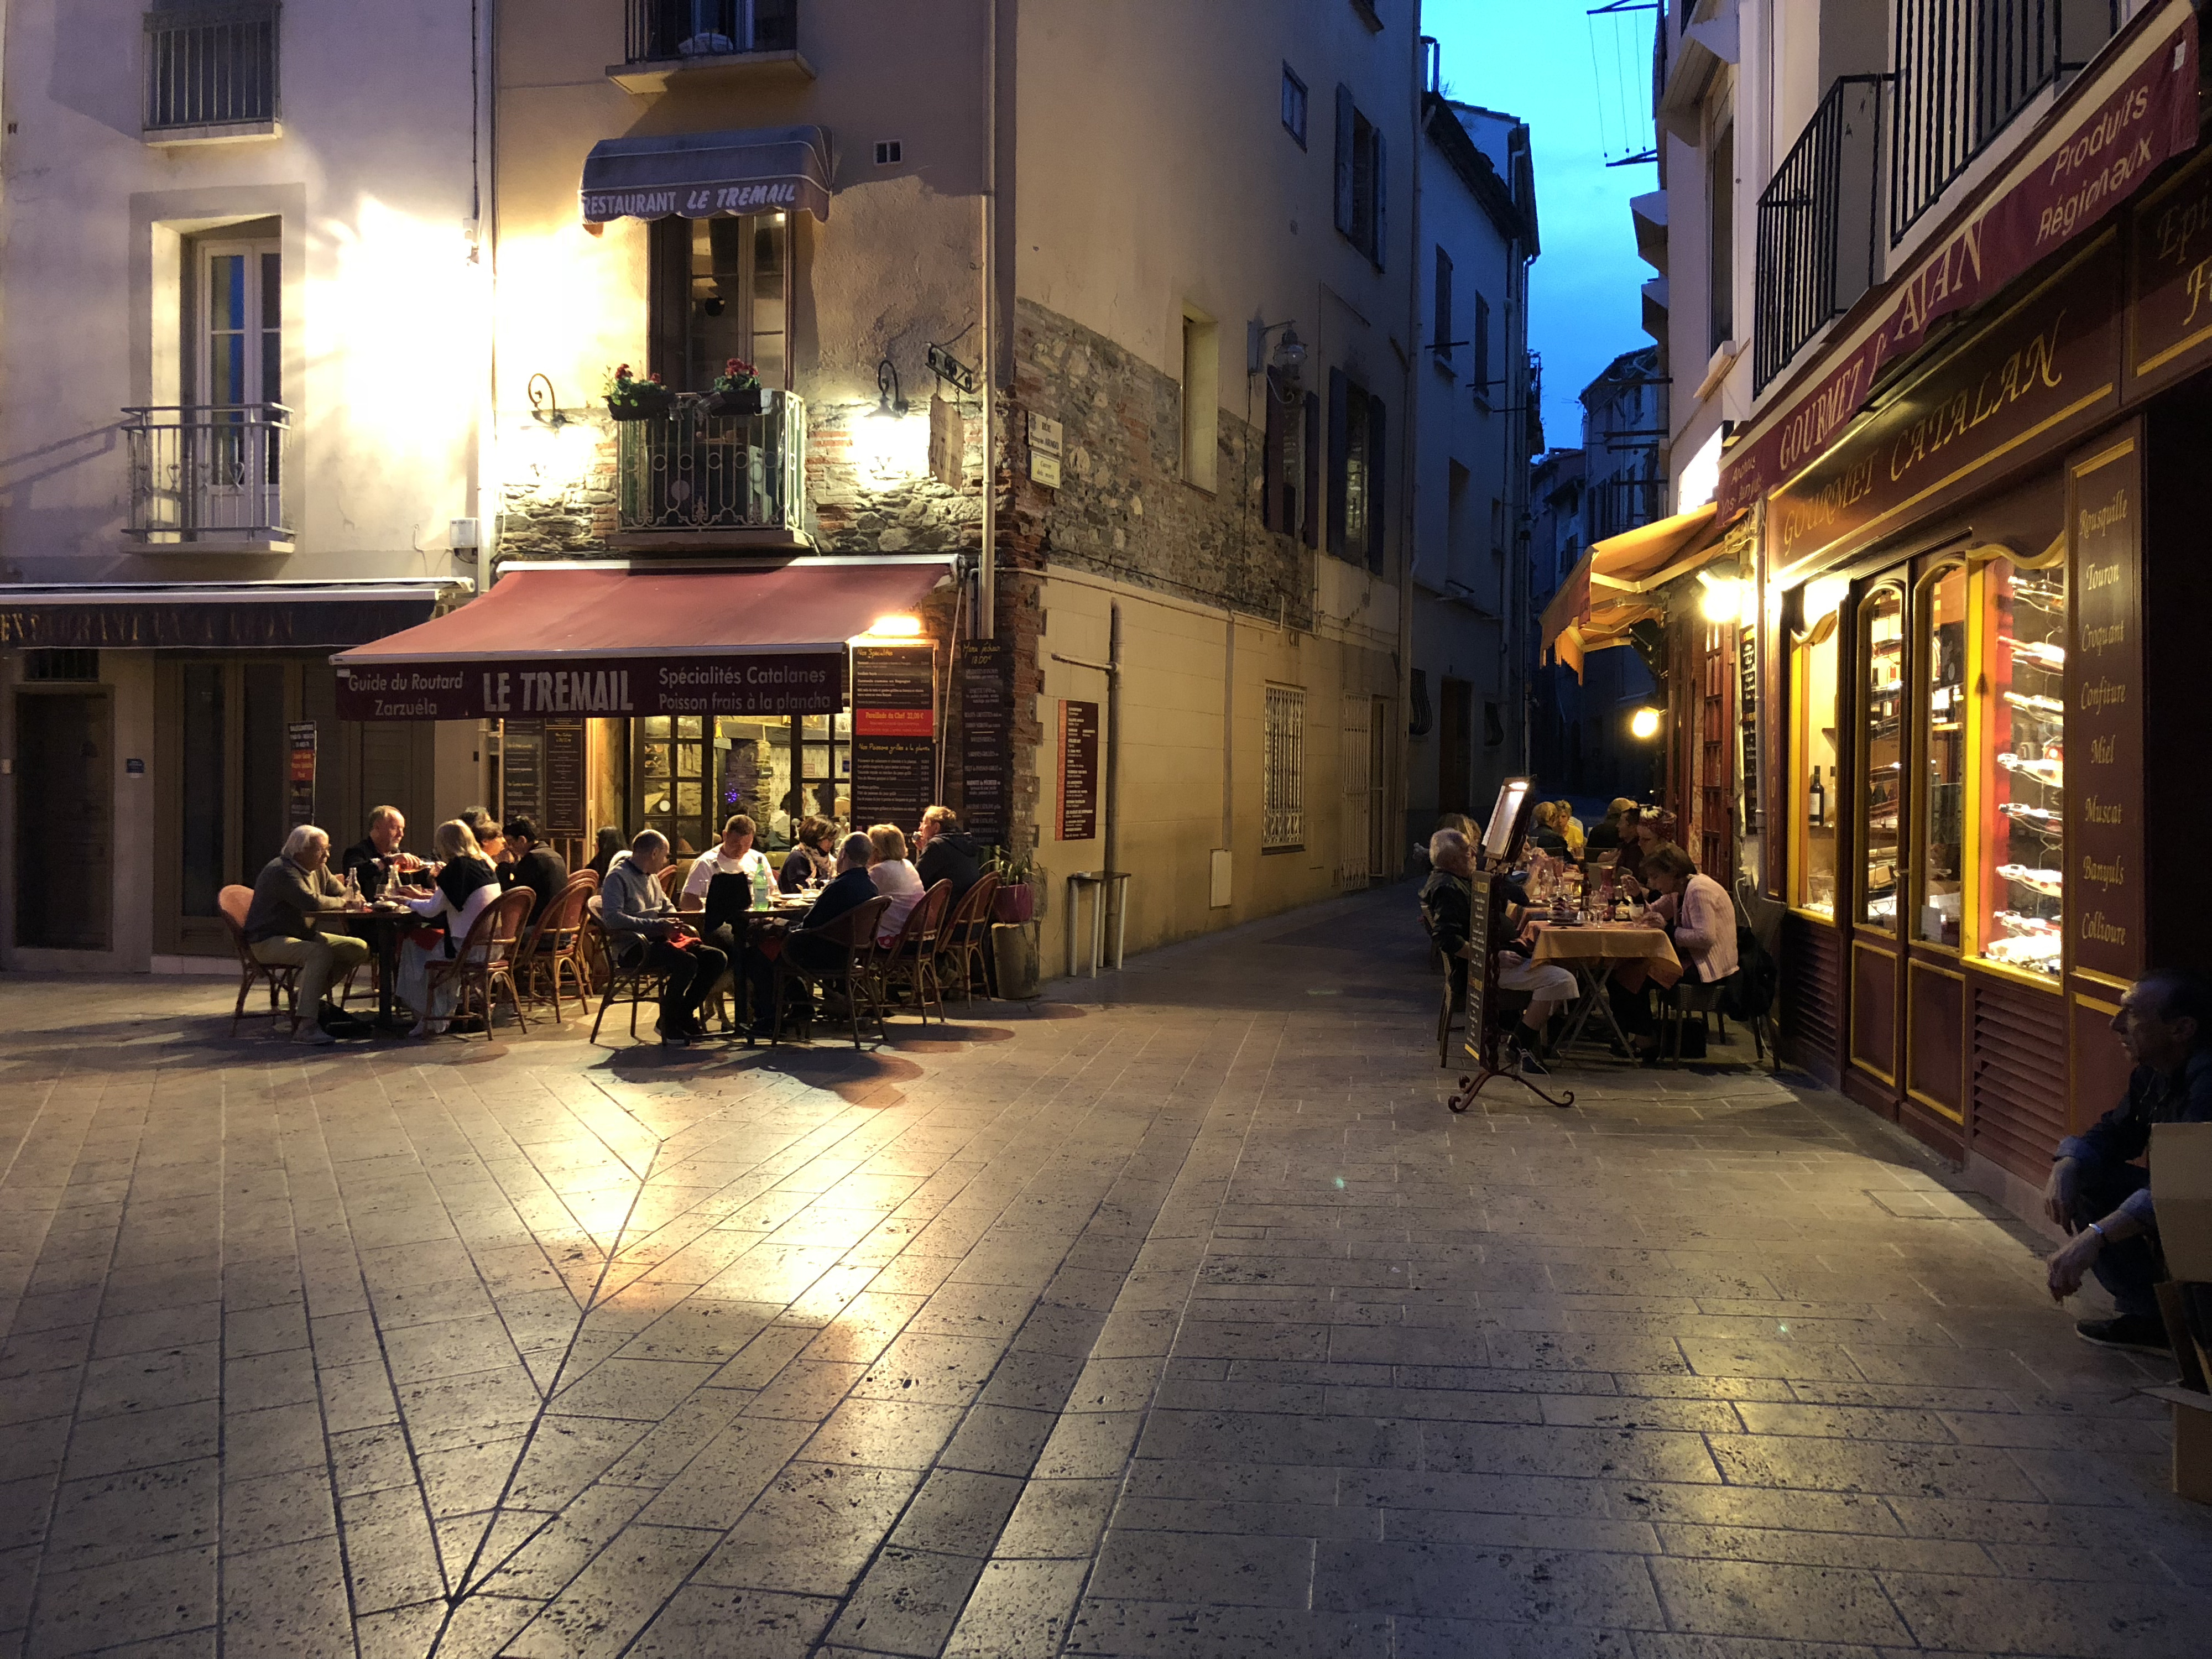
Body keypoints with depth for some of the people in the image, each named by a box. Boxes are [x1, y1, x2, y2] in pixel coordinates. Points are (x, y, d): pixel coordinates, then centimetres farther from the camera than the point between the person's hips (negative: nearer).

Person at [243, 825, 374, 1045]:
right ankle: (305, 1027, -38)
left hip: (305, 936, 10)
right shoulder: (282, 871, -19)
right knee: (321, 953, -36)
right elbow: (312, 903, -32)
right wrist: (341, 902, -14)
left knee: (360, 949, -2)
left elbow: (343, 894, 17)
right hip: (269, 942, -10)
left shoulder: (319, 870, 11)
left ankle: (314, 996, 6)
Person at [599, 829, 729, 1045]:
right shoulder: (617, 877, -8)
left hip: (656, 941, 9)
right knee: (687, 962, -32)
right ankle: (668, 1023, -11)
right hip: (633, 949, -9)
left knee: (717, 959, -6)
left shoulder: (651, 877, 21)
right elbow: (612, 918, -21)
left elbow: (667, 908, 32)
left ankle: (684, 1015, 6)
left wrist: (676, 924, 8)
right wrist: (657, 925, -25)